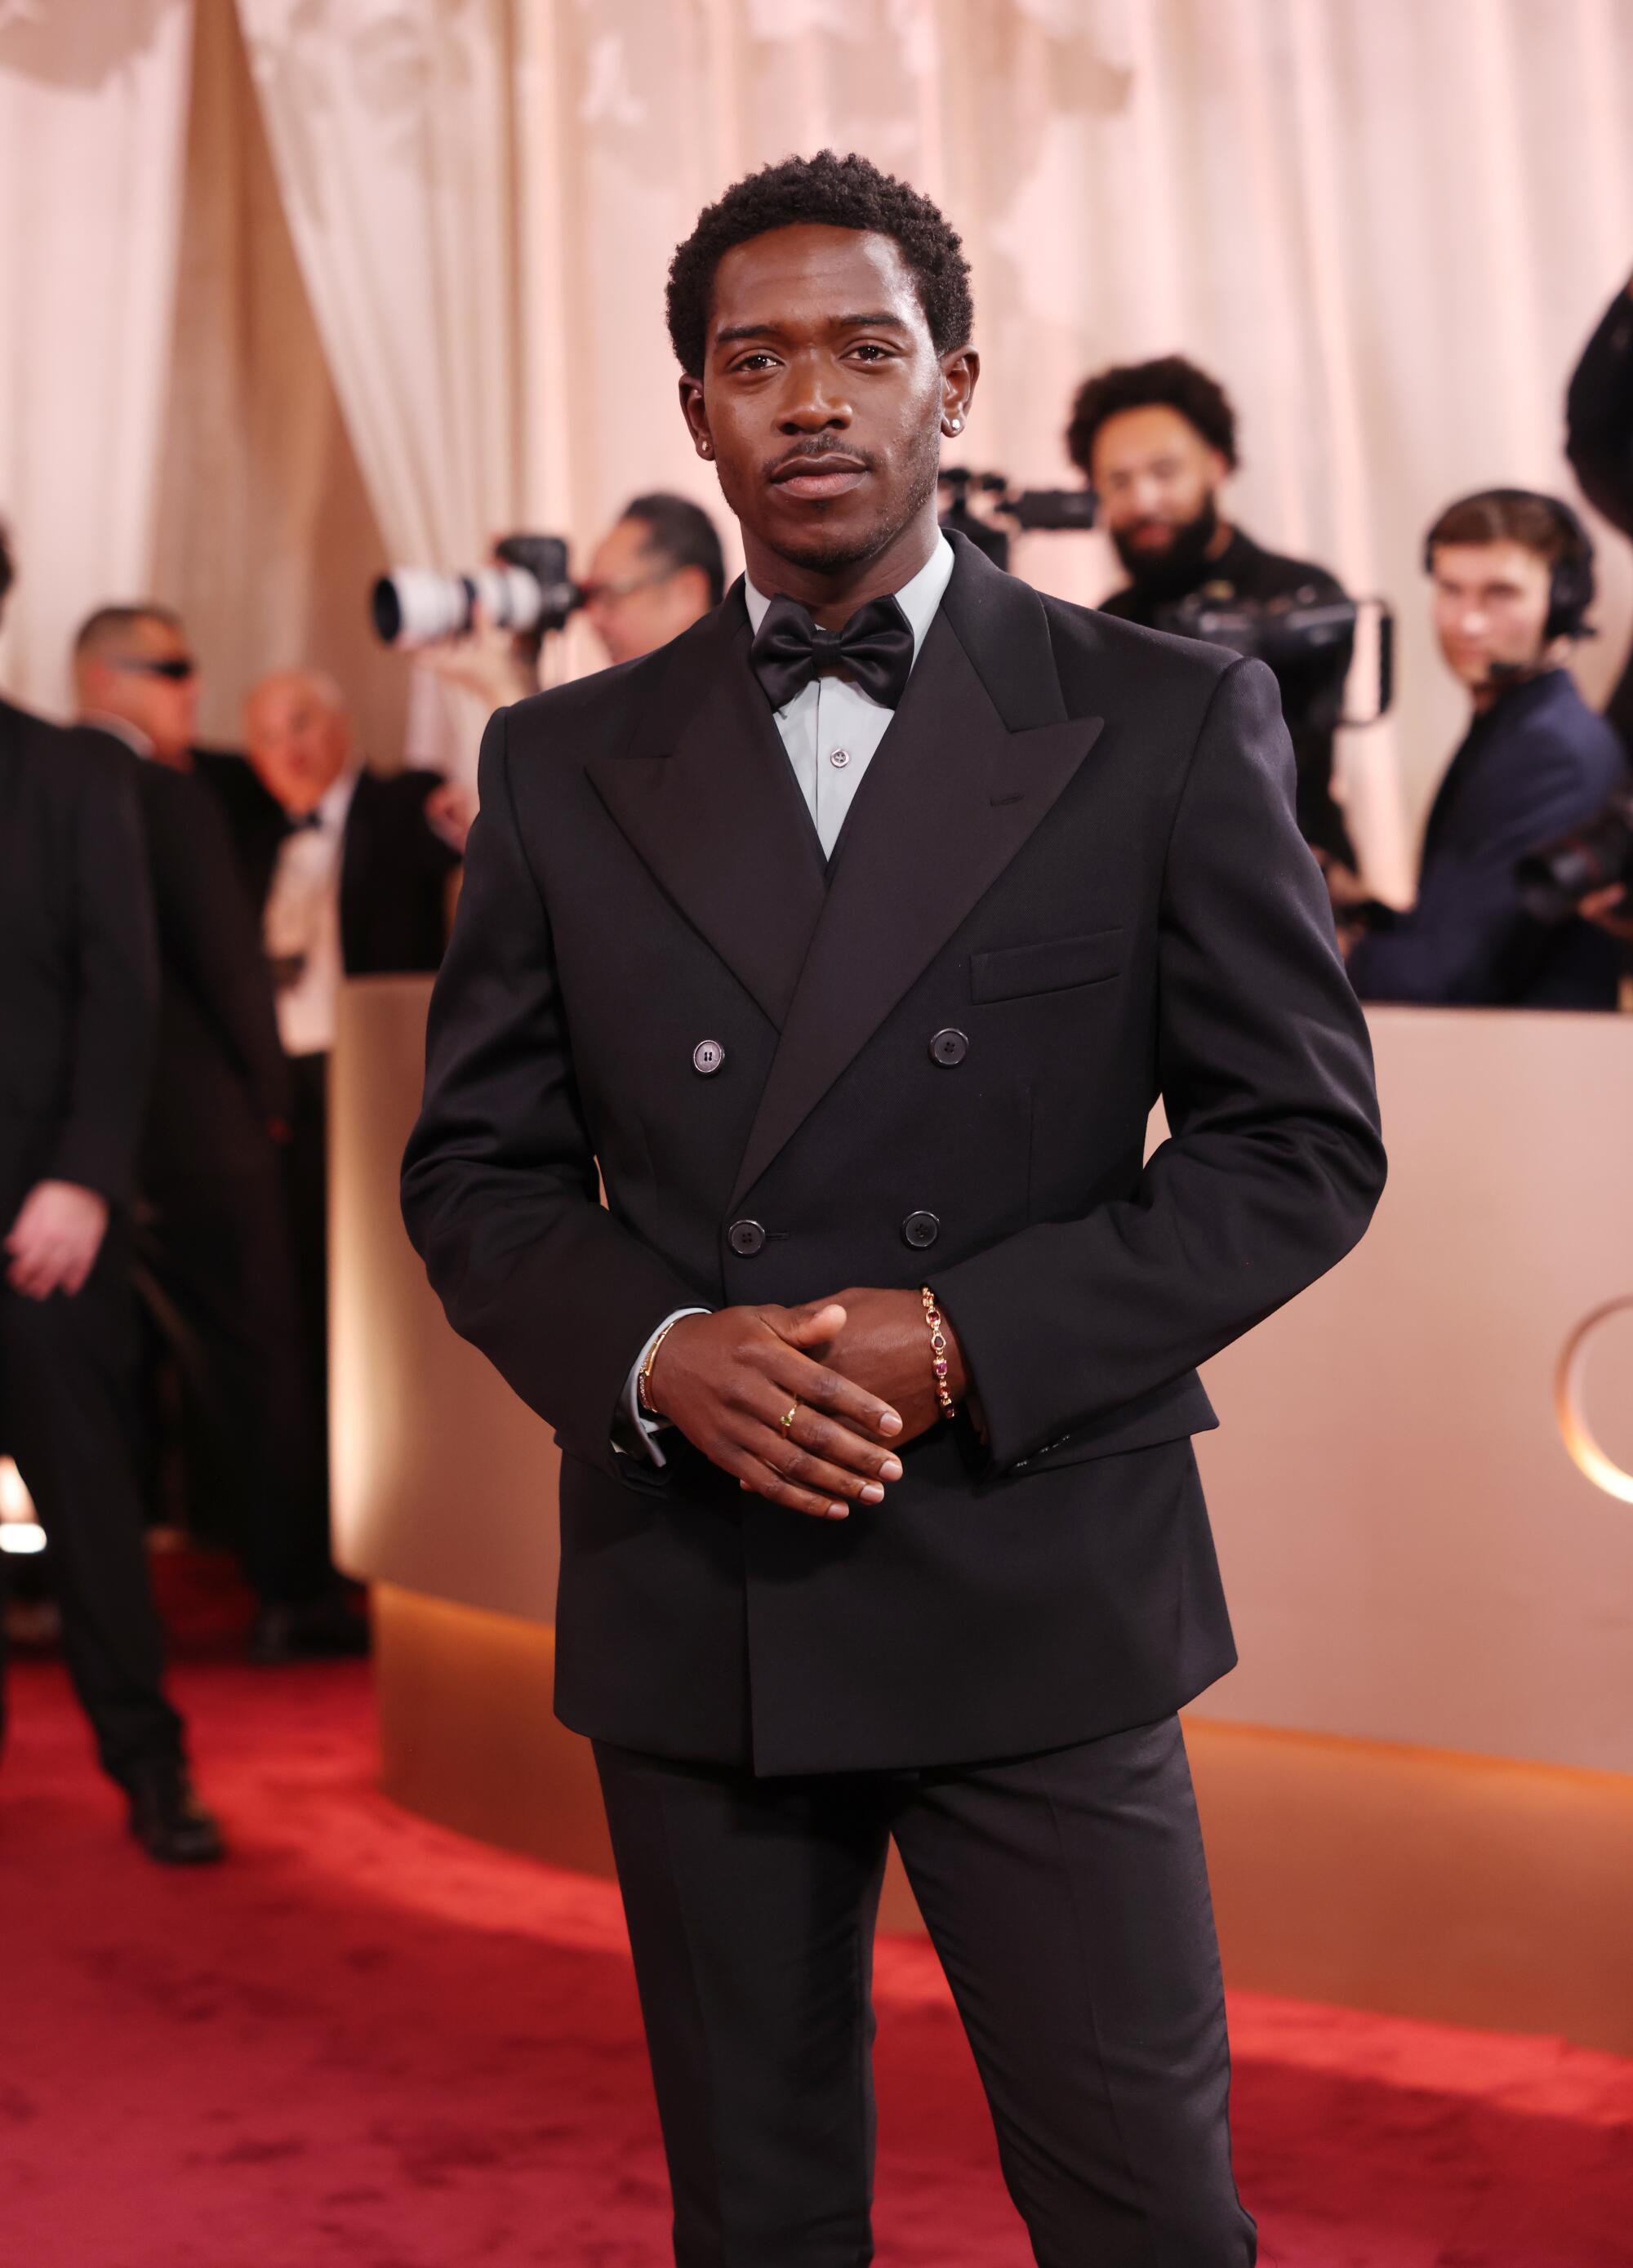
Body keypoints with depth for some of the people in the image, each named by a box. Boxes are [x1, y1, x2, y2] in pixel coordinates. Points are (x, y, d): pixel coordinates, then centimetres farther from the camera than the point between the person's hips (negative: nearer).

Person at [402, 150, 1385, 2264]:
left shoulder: (1173, 724, 0)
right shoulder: (565, 764, 8)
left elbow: (1301, 1138, -2)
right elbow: (474, 1164, 9)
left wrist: (968, 1338, -14)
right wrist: (658, 1355, -12)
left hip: (1038, 1591, -2)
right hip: (688, 1605, 3)